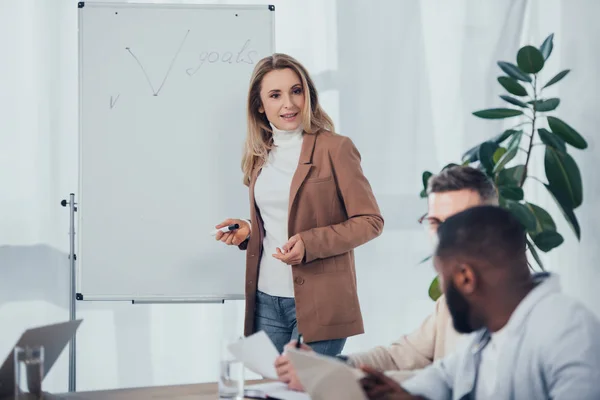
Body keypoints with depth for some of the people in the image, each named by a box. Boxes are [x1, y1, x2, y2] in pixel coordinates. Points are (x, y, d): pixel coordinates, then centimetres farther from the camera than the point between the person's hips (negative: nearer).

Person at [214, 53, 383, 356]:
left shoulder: (334, 148, -8)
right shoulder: (260, 155, 11)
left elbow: (370, 221, -8)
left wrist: (309, 244, -19)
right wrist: (248, 232, 2)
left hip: (317, 304, -5)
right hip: (266, 300, 6)